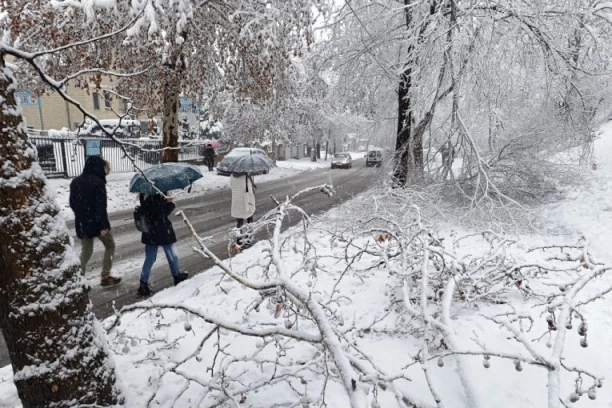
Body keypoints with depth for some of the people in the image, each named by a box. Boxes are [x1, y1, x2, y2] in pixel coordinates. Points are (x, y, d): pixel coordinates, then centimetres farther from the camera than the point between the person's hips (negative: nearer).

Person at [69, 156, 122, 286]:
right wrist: (103, 225, -18)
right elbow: (101, 206, -20)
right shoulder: (98, 182, -16)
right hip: (96, 222, -6)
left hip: (81, 223, 7)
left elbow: (72, 203, 15)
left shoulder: (75, 181, 8)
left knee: (86, 251, 16)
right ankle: (105, 276, 12)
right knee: (110, 246, 13)